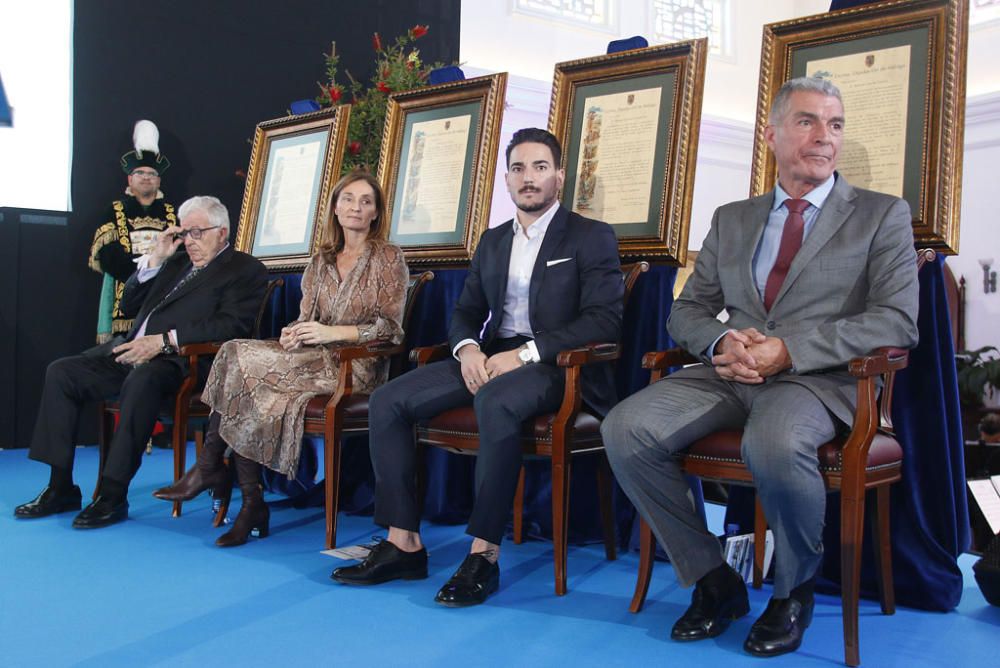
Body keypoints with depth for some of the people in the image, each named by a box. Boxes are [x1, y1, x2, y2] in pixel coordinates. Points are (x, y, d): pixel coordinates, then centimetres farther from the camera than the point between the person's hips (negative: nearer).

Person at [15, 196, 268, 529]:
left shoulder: (246, 270, 3)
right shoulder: (177, 261, 25)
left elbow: (232, 324, -14)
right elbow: (128, 306, 24)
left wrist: (163, 340, -20)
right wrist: (154, 260, 11)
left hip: (176, 361, -8)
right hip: (130, 351, 8)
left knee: (142, 379, -37)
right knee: (61, 372, -8)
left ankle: (113, 495, -30)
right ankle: (61, 488, -4)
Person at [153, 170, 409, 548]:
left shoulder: (388, 258, 2)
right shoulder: (321, 261, 19)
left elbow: (390, 328, -5)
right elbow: (306, 319, 17)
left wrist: (334, 333, -16)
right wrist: (294, 333, -7)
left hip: (357, 365, -6)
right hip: (315, 360, 6)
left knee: (241, 359, -23)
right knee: (237, 354, -24)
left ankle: (209, 468, -8)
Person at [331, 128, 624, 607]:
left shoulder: (592, 237, 0)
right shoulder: (492, 241, 19)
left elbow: (604, 320, -12)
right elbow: (465, 311, 18)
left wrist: (525, 352, -21)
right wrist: (467, 348, -8)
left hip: (556, 365, -6)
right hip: (491, 359, 6)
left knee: (495, 402, -39)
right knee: (387, 401, -12)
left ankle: (484, 554, -31)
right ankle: (404, 544, -10)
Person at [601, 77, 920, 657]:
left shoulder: (883, 215, 8)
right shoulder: (732, 219, 20)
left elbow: (897, 320, -4)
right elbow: (688, 310, 18)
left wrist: (788, 350, -17)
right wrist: (721, 341, -8)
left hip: (817, 377, -4)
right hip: (728, 375, 4)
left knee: (775, 445, -38)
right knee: (625, 429, -21)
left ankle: (794, 590, -6)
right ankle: (714, 581, -3)